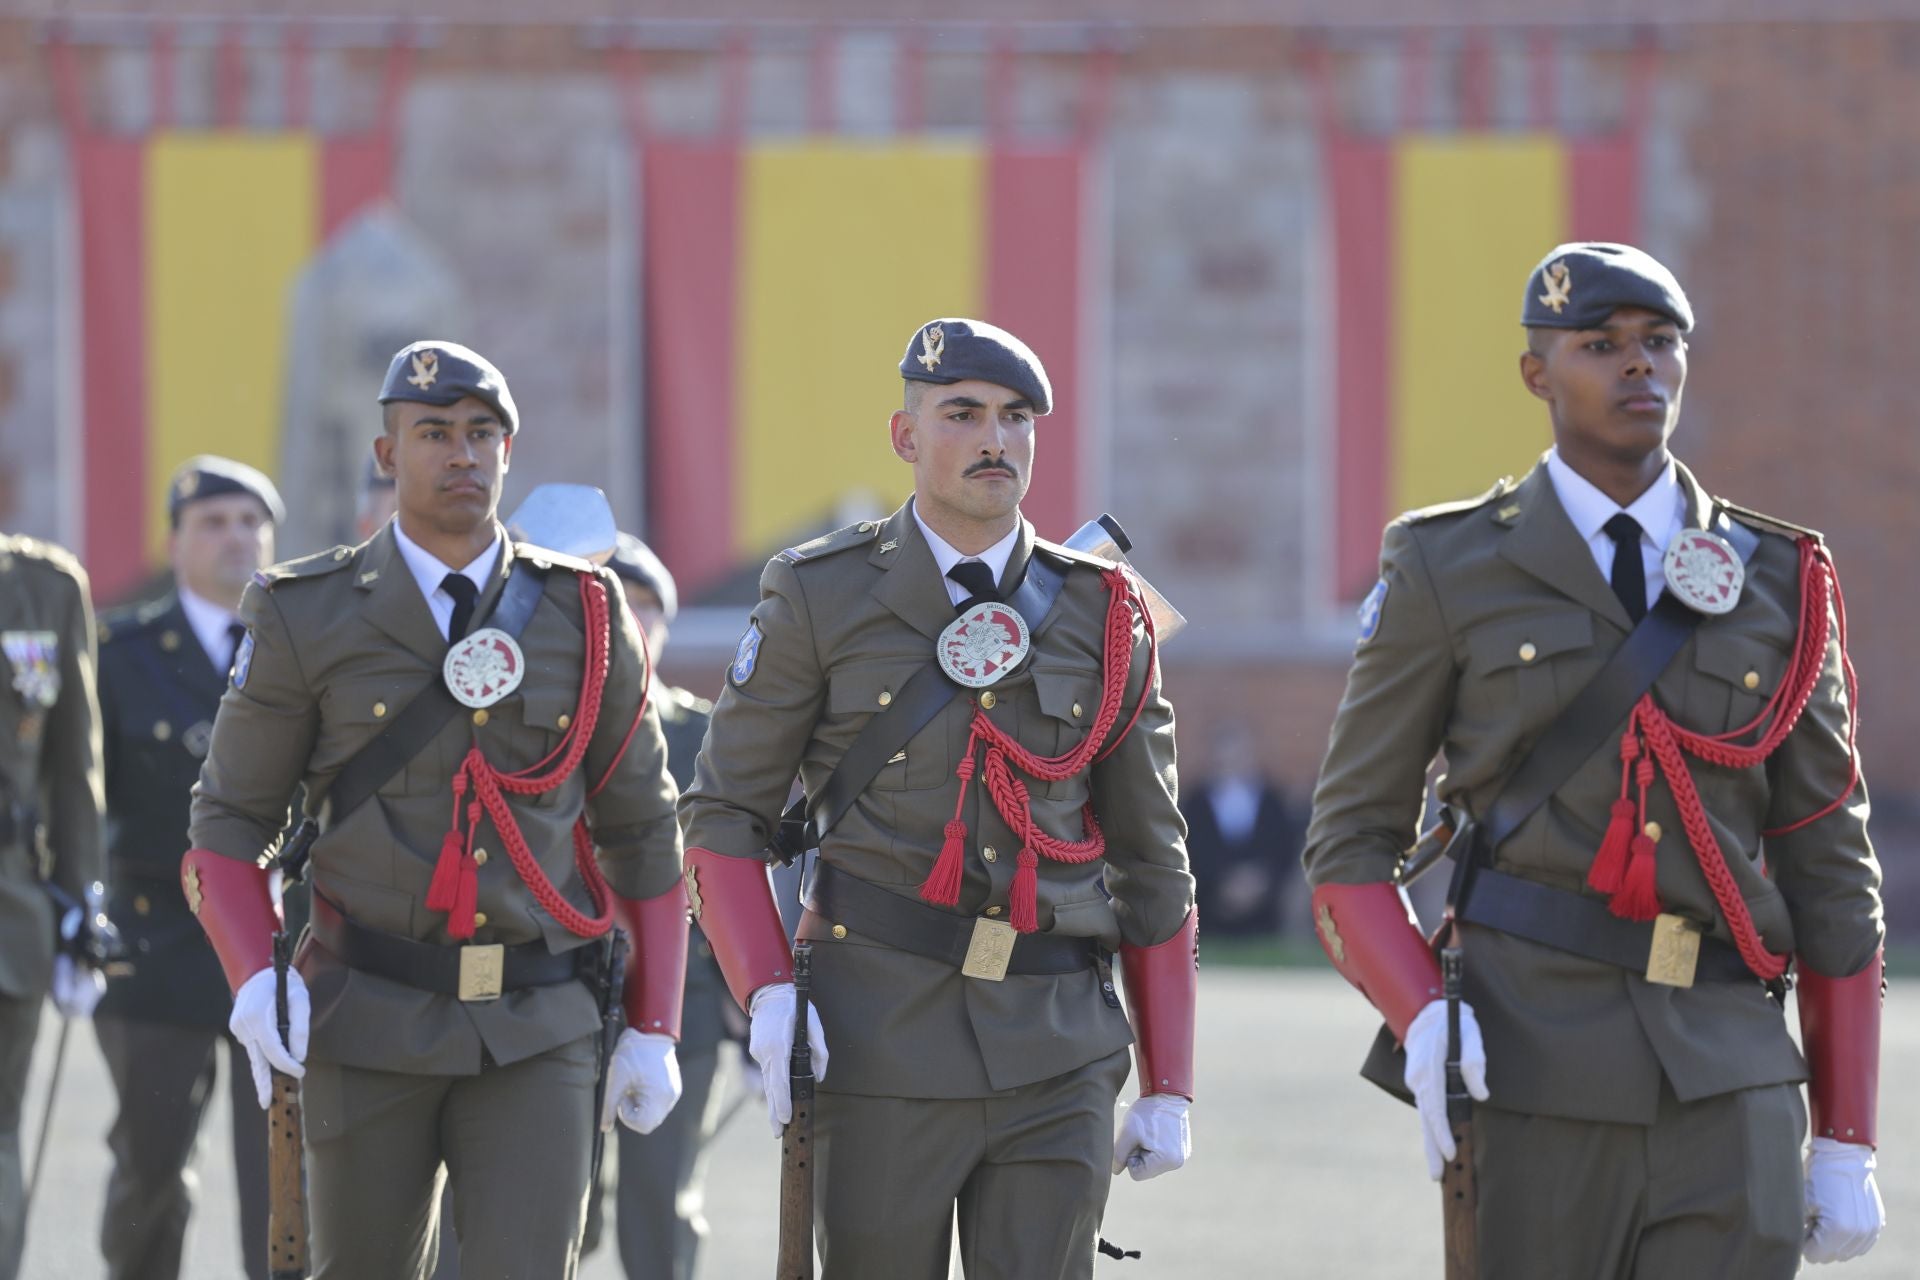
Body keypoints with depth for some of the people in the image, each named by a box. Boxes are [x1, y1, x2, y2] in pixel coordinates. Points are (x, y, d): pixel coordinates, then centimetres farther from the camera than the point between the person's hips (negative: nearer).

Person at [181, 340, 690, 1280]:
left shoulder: (583, 617, 3)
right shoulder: (307, 619, -2)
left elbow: (641, 829, 11)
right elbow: (229, 823, 2)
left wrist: (653, 1029, 6)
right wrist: (254, 980, -16)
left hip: (536, 1031, 0)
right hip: (369, 1024, 0)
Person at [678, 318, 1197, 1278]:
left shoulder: (1102, 618, 8)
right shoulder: (820, 601, 1)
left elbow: (1151, 866, 13)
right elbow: (723, 816, 3)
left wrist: (1167, 1090, 9)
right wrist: (766, 995, -13)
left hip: (1057, 1051, 2)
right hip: (882, 1044, -2)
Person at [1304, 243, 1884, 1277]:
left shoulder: (1779, 586, 11)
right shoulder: (1447, 572, 5)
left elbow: (1829, 869, 12)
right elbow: (1351, 843, 5)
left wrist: (1845, 1147, 6)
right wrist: (1422, 1024, -15)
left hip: (1728, 1081, 2)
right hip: (1533, 1070, -1)